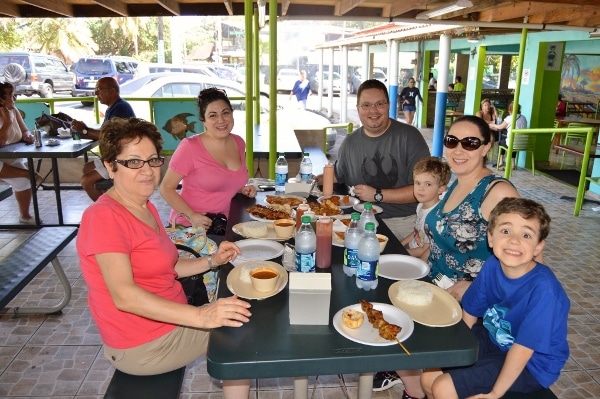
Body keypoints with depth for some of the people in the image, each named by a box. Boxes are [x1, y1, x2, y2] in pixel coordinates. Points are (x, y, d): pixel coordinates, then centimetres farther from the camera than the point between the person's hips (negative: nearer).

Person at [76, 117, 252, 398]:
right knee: (242, 332, 1)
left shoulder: (145, 207, 6)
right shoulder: (104, 216, -22)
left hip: (168, 321, 9)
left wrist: (212, 261, -1)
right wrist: (201, 316, -38)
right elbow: (124, 296, -31)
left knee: (236, 314, 16)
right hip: (142, 346, -8)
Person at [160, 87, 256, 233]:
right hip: (190, 227, -5)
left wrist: (242, 189, 2)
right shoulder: (190, 147, -15)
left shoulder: (239, 143, 4)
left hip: (225, 226, 5)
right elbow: (166, 188, -10)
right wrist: (191, 216, -20)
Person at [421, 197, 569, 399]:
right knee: (429, 378, 4)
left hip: (530, 366, -5)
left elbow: (522, 349, -25)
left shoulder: (543, 289, -31)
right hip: (493, 340, 5)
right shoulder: (492, 266, -13)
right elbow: (469, 313, 1)